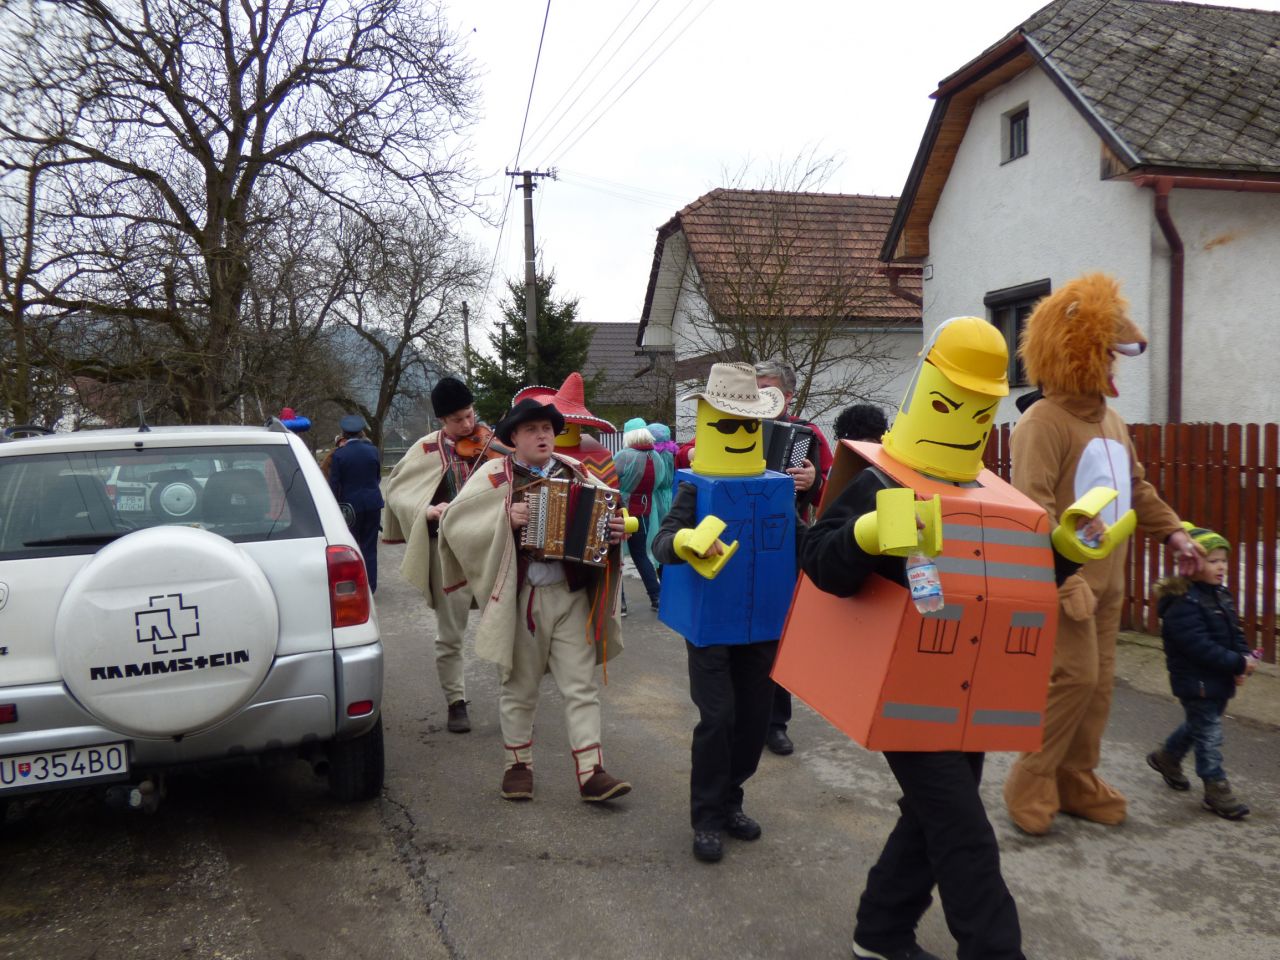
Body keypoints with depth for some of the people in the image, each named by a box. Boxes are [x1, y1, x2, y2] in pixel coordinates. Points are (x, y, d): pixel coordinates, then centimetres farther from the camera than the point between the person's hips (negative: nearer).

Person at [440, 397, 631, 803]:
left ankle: (591, 773, 5)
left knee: (581, 685, 1)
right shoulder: (496, 475, -2)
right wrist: (505, 518, -19)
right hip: (520, 598, -2)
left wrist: (618, 530, -7)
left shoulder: (576, 473, 7)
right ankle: (518, 765, 27)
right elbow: (455, 521, -7)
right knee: (519, 687, 11)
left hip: (572, 595, 2)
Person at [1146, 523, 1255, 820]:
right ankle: (1217, 788, 11)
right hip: (1196, 682, -9)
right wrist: (1238, 663, -24)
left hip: (1220, 681, 9)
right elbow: (1200, 646, -27)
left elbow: (1235, 633, 12)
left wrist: (1244, 658, -6)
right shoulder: (1182, 604, -23)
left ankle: (1167, 757, 43)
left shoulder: (1221, 595, 8)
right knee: (1209, 734, 0)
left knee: (1198, 725, 22)